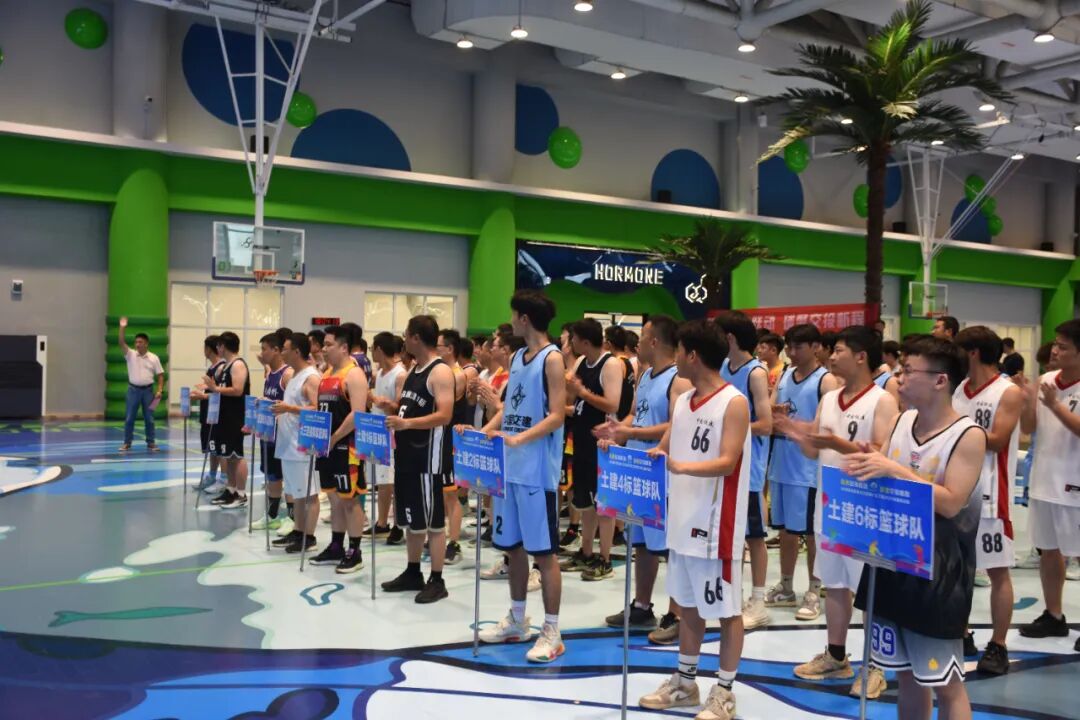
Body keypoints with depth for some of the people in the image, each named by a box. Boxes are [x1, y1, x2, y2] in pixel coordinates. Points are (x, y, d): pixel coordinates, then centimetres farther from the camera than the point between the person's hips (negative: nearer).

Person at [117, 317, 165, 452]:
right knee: (129, 418, 2)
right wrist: (122, 328, -26)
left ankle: (150, 443, 13)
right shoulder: (130, 355, 0)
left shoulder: (154, 358, 1)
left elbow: (160, 375, 3)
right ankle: (127, 443, 10)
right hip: (134, 390, 0)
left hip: (148, 390, 0)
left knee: (149, 418, 4)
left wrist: (159, 390, -7)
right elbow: (122, 343, -15)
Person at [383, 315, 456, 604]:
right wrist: (390, 409, 9)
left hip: (430, 456, -9)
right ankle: (413, 573, 27)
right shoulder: (413, 370, 15)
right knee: (411, 518, 15)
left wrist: (406, 423, -31)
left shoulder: (441, 372, -14)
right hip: (408, 453, 9)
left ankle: (437, 581, 5)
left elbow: (444, 416, -24)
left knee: (433, 520, -2)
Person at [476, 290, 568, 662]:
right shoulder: (516, 357, 14)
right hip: (509, 466, 8)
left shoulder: (552, 358, -10)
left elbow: (557, 416, -16)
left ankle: (552, 632, 9)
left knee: (544, 550, -1)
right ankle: (517, 620, 29)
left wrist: (519, 439, -27)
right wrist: (483, 432, 4)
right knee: (512, 545, 15)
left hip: (537, 471, -8)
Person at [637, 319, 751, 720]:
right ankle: (685, 682, 31)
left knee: (726, 609, 5)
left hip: (717, 524, -8)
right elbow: (664, 451, 14)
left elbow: (727, 462, -22)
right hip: (683, 520, 8)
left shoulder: (733, 403, -14)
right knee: (688, 604, 18)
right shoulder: (681, 402, 10)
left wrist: (681, 466, -36)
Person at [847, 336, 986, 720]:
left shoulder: (968, 435, -15)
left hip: (937, 570, -6)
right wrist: (866, 463, -12)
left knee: (945, 682, 4)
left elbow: (950, 504, -22)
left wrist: (894, 470, -27)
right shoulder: (903, 420, 5)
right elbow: (878, 479, 10)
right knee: (908, 674, 19)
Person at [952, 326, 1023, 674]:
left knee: (998, 571, 2)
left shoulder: (1009, 393, -9)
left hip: (989, 493, -7)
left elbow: (996, 440, -17)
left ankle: (997, 647, 11)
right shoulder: (957, 390, 10)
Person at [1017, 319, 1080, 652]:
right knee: (1048, 550, 15)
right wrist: (1028, 403, -11)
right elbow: (1028, 428, 6)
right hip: (1043, 479, 6)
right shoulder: (1046, 380, 5)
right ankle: (1053, 616, 28)